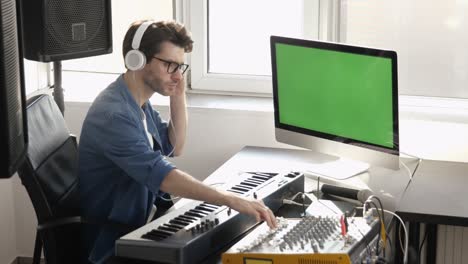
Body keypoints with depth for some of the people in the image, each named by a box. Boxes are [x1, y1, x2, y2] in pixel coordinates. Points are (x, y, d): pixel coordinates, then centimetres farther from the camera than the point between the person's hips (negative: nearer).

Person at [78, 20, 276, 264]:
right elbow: (162, 176, -35)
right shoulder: (113, 115, -25)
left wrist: (178, 95, 3)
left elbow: (174, 147, 17)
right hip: (115, 243, -9)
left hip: (142, 222, 9)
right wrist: (232, 201, -40)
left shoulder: (138, 102, 8)